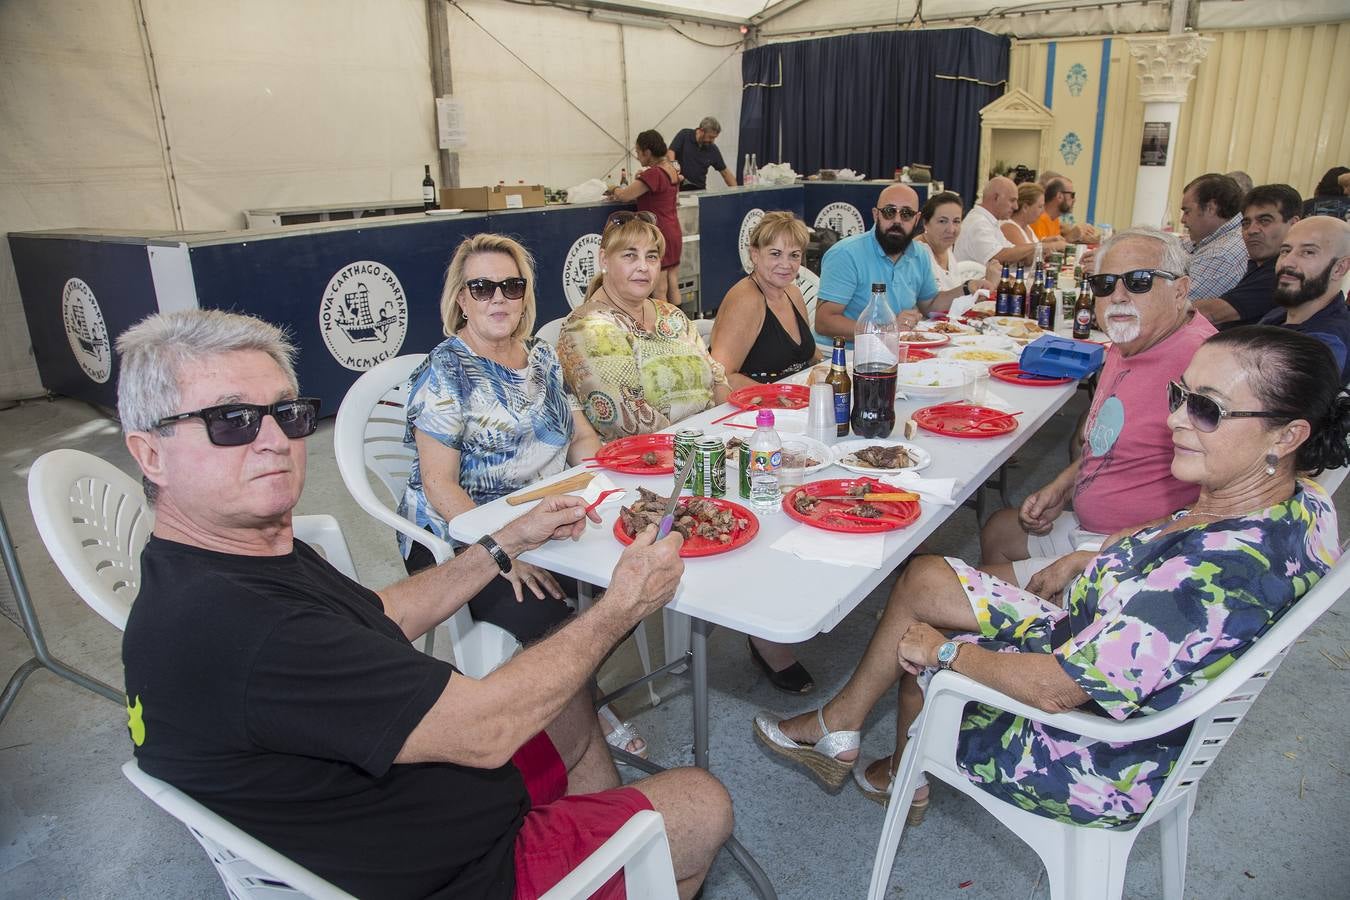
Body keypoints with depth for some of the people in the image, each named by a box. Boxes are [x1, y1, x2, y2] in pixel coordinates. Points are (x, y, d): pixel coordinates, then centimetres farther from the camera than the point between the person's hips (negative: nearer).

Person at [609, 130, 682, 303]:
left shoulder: (654, 173, -18)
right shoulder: (672, 169, 9)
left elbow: (624, 196, -18)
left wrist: (615, 190, 1)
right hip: (674, 233, 9)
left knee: (659, 292, -3)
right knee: (673, 287, 12)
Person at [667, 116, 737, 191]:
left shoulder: (713, 150, 5)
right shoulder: (684, 135, -2)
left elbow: (725, 172, 12)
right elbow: (670, 152, -12)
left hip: (698, 189, 3)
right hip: (677, 186, -3)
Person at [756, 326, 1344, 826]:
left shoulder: (1227, 566, -38)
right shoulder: (1300, 501, -9)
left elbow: (1056, 687, -33)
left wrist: (944, 650, -17)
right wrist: (1093, 562, 5)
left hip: (1098, 764, -8)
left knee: (917, 642, 8)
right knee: (922, 578, 8)